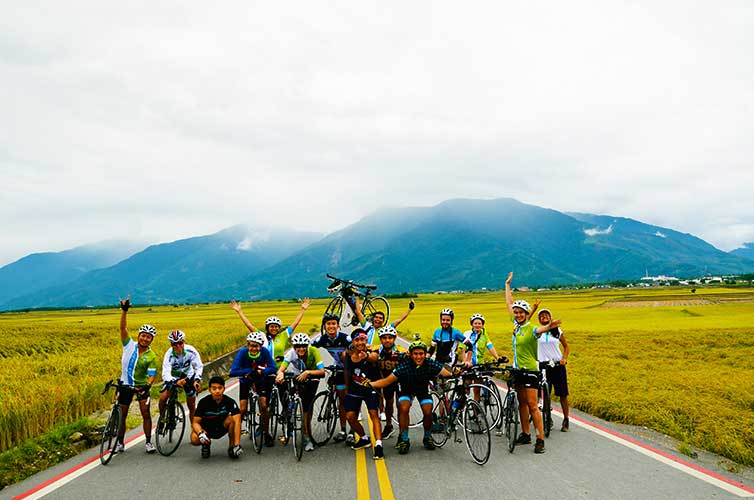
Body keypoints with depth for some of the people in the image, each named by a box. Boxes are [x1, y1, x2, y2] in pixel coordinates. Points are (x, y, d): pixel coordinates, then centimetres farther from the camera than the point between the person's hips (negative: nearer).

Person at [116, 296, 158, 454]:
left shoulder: (151, 356, -9)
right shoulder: (129, 345, -5)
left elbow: (152, 375, -14)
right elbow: (123, 327, -15)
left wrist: (148, 386, -34)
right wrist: (124, 311, -27)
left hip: (141, 385, -2)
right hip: (125, 384, 2)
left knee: (146, 414, -5)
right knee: (121, 415, 9)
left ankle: (148, 442, 6)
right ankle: (120, 443, 23)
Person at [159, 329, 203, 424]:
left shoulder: (191, 351, -28)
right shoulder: (169, 355, -30)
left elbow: (199, 366, -20)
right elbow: (165, 374, -37)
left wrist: (197, 380, -37)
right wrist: (176, 382, -55)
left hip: (188, 377, 1)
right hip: (173, 377, 0)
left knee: (192, 406, 2)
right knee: (163, 398, -21)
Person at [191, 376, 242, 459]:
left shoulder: (230, 401, -22)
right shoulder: (203, 402, -20)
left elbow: (237, 421, -32)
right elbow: (195, 422, -20)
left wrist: (237, 444, -42)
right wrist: (200, 433, -43)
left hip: (222, 427, 0)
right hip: (207, 429, 0)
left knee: (232, 419, -32)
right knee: (195, 439, -31)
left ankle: (232, 447, -9)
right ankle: (206, 444, 7)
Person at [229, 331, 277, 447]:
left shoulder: (264, 352, -25)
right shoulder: (242, 352, -28)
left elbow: (273, 368, -30)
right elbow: (233, 372, -34)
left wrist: (261, 371, -44)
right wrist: (250, 371, -41)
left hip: (261, 381, 0)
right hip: (246, 381, 0)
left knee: (264, 406, -11)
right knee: (243, 409, -8)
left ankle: (266, 433, 7)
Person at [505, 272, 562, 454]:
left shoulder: (530, 328, -15)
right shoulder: (516, 324, 6)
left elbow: (540, 330, -40)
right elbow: (509, 303, 16)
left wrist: (549, 326, -63)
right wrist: (507, 284, 23)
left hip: (530, 369, -8)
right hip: (518, 369, 8)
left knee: (532, 405, -9)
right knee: (522, 403, 12)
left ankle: (540, 439, -5)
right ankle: (525, 434, 20)